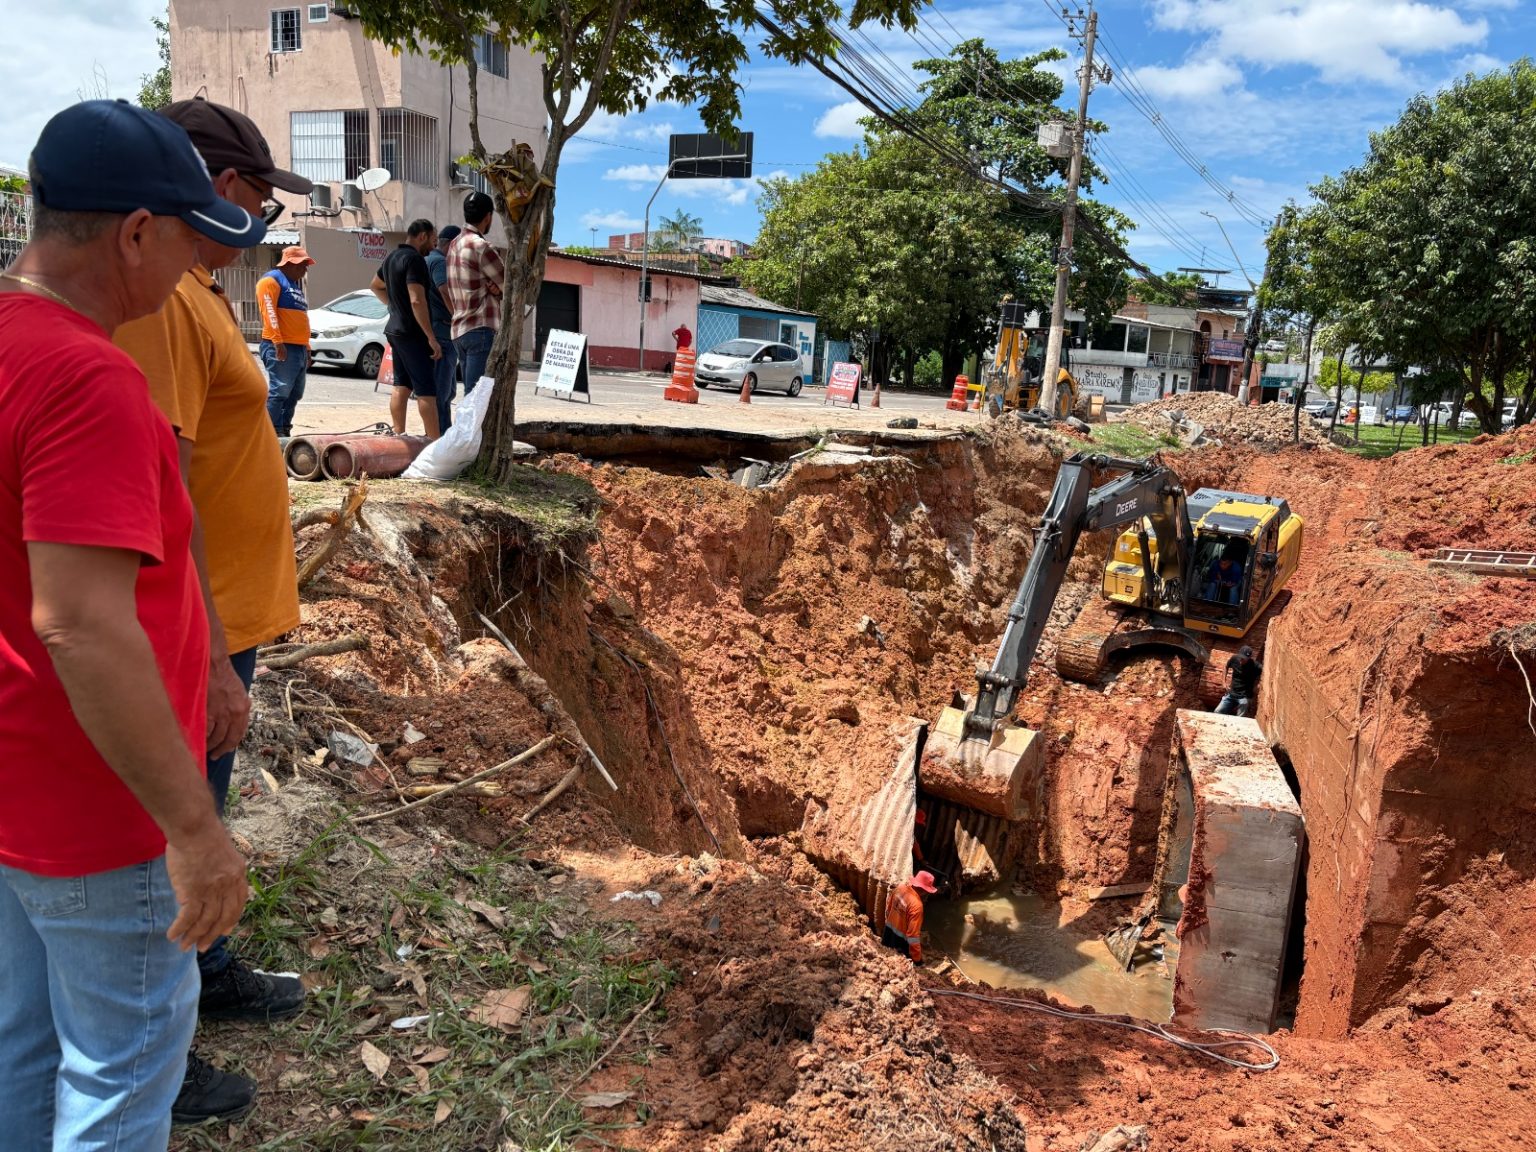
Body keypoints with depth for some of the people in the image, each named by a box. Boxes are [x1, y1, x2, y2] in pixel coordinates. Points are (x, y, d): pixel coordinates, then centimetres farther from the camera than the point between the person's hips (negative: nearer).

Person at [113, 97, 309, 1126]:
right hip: (197, 642, -10)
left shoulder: (194, 289, 10)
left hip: (225, 621, 10)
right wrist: (212, 666, -25)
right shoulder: (158, 298, -21)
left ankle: (208, 973, 45)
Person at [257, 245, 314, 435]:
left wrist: (307, 348, 23)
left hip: (299, 348, 9)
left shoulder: (296, 284, 25)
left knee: (294, 395, 9)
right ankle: (273, 433, -14)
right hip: (281, 347, -9)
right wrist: (277, 341, -22)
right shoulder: (272, 280, -3)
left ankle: (284, 432, 15)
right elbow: (269, 312, -14)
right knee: (279, 391, -14)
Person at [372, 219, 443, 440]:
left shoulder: (392, 257, 14)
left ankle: (399, 436, 15)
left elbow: (375, 285, 30)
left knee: (401, 386, 12)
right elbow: (417, 301, -24)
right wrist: (431, 338, -23)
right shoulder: (414, 259, -16)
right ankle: (435, 442, -9)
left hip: (396, 329, 10)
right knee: (426, 390, -8)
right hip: (413, 333, -10)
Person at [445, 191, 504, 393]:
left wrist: (495, 287, -1)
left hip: (460, 330, 9)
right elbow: (511, 285, -6)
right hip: (483, 329, -9)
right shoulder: (482, 247, -11)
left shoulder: (455, 245, 16)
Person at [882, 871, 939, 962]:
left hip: (889, 931, 7)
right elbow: (913, 933, -29)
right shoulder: (916, 905, -32)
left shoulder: (900, 889, -10)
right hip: (900, 941, -7)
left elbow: (888, 908, 8)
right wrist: (917, 958, -20)